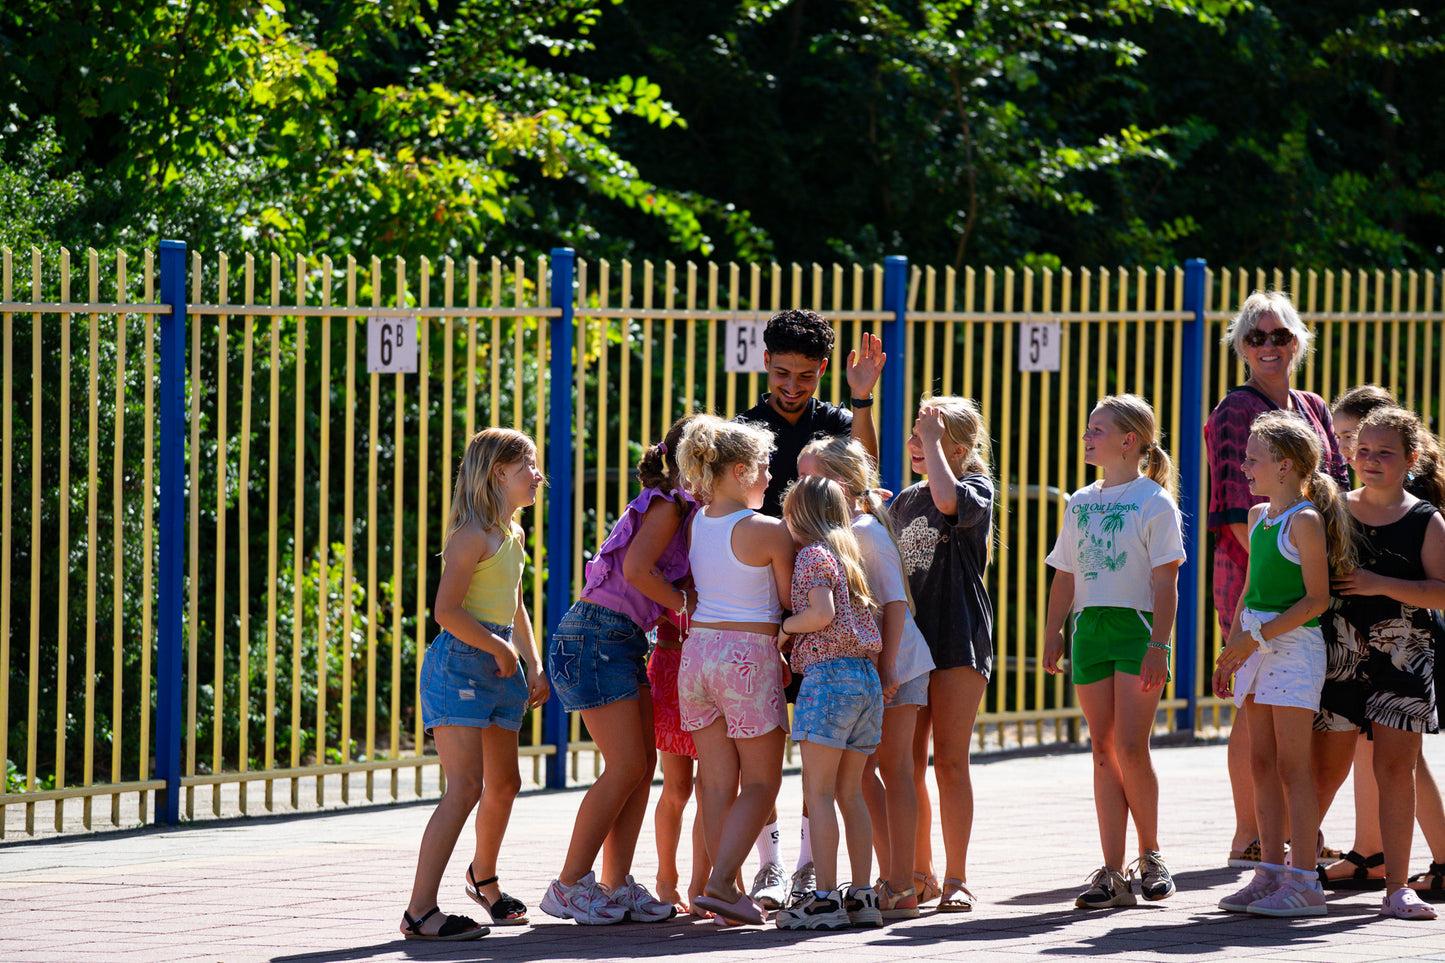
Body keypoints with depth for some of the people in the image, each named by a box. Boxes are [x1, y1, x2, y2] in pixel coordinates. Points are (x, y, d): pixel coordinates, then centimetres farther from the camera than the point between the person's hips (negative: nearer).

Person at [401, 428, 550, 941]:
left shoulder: (513, 535, 16)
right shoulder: (474, 535, -14)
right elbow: (447, 610, -21)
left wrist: (533, 664, 17)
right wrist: (500, 649, -14)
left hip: (499, 666, 9)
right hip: (459, 663, -9)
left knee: (504, 783, 19)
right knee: (466, 787, -17)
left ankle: (483, 877, 45)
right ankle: (419, 912, -20)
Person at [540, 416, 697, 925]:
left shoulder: (683, 509, 18)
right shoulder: (668, 506, -10)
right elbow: (636, 568, -22)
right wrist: (684, 603, -10)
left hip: (624, 639, 10)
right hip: (597, 633, -10)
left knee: (642, 764, 5)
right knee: (626, 766, -11)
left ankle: (616, 886, 6)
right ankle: (568, 887, -7)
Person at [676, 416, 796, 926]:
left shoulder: (696, 524, 5)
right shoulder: (770, 531, -12)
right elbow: (791, 603, -6)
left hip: (697, 649, 6)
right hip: (750, 654, -6)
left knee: (717, 783, 9)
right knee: (760, 782, 3)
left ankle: (724, 887, 9)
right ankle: (721, 883, -10)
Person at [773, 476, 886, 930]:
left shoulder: (812, 555, -4)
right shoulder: (850, 556, 20)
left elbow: (821, 613, -17)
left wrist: (786, 627, -1)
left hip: (830, 673, -8)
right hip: (867, 675, 8)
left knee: (818, 791, -6)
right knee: (850, 793, 10)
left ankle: (825, 898, -11)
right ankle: (862, 896, 8)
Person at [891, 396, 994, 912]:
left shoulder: (978, 487, -3)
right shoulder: (904, 500, 16)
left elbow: (949, 500, -27)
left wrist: (933, 439, -16)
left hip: (958, 639, -6)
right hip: (907, 637, 6)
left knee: (950, 762, -6)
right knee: (907, 763, 4)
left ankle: (957, 879, -1)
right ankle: (920, 874, 14)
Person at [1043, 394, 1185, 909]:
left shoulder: (1154, 501, -4)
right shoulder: (1080, 502, 14)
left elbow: (1165, 581, -8)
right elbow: (1065, 577, 19)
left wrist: (1158, 645, -15)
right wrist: (1053, 635, 11)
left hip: (1136, 627, -6)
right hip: (1090, 629, 6)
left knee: (1130, 748, -11)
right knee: (1103, 750, 3)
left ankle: (1150, 853, 8)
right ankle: (1113, 872, 3)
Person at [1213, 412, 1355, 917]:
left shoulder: (1305, 521, -11)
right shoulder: (1259, 516, 14)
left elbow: (1317, 599, -16)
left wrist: (1258, 637, -18)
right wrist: (1231, 652, 19)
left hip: (1295, 645, -8)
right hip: (1257, 647, 8)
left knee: (1292, 765, -8)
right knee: (1262, 763, 7)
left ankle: (1304, 881, -6)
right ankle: (1271, 872, 11)